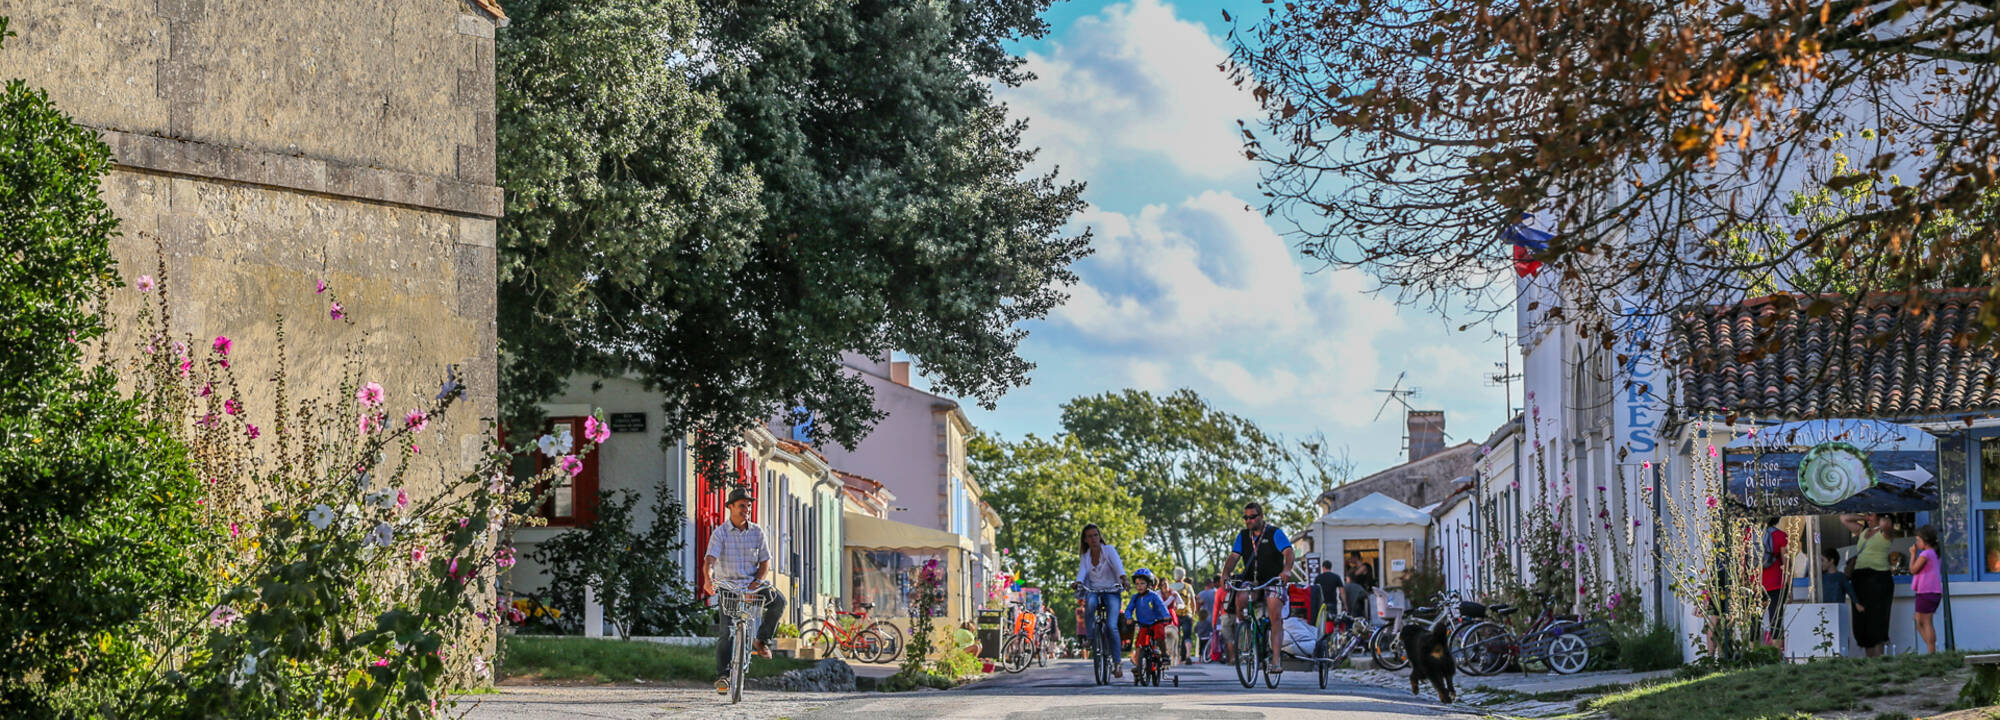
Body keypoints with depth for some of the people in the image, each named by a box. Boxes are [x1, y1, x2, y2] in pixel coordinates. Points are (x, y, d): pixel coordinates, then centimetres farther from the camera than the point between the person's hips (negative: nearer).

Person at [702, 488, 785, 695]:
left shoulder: (757, 532, 3)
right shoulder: (720, 533, -6)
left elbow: (765, 562, 4)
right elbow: (710, 559, -19)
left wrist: (755, 584, -12)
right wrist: (708, 579, -40)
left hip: (752, 584, 2)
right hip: (728, 586, -2)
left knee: (778, 600, -25)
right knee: (727, 633, -13)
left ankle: (763, 639, -5)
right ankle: (722, 676, -6)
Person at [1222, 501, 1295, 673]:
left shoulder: (1274, 533, -4)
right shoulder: (1243, 536, 9)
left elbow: (1288, 552, -17)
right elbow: (1234, 557, 1)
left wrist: (1287, 570, -37)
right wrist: (1226, 573, -19)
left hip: (1274, 581, -3)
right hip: (1251, 581, 3)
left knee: (1275, 618, -17)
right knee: (1240, 599, -29)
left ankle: (1276, 659, -20)